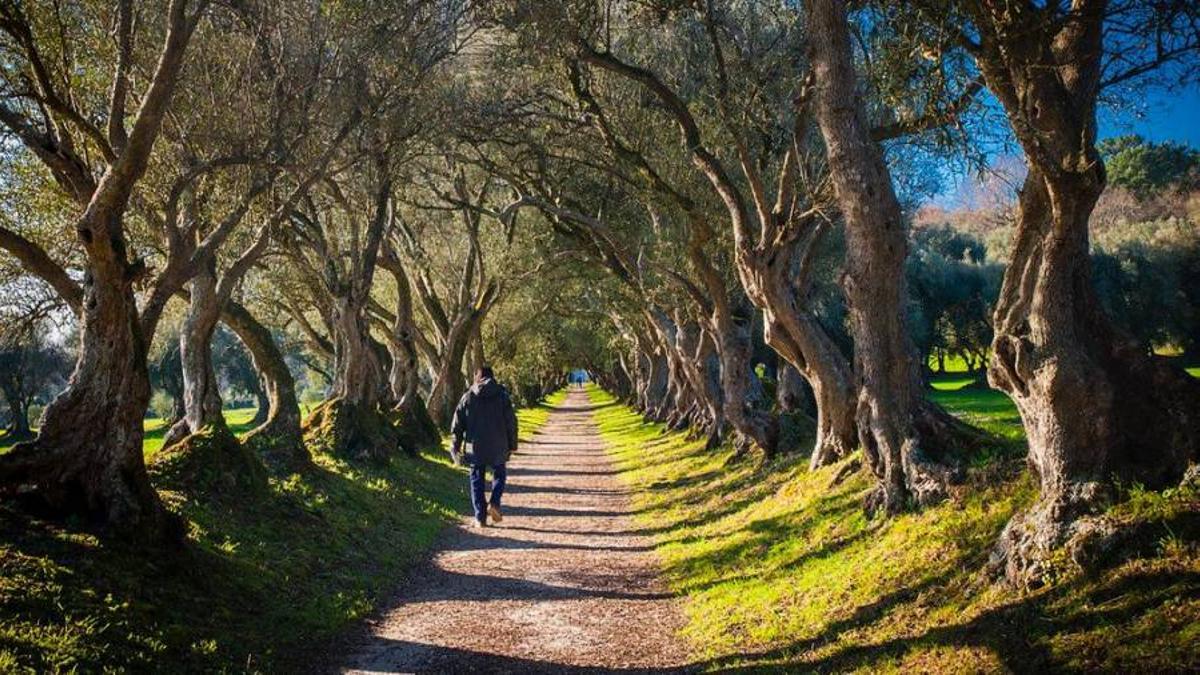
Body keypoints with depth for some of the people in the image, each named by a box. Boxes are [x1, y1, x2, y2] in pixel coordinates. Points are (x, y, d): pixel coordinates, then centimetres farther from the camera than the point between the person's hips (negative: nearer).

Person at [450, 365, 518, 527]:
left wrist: (456, 445, 15)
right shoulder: (502, 395, -1)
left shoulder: (468, 396, 4)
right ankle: (494, 503, -4)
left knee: (477, 479, 9)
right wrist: (512, 445, 6)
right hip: (498, 447, -1)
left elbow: (457, 423, 6)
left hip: (476, 446, 1)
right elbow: (511, 421, -2)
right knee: (499, 474, 18)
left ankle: (480, 517, 6)